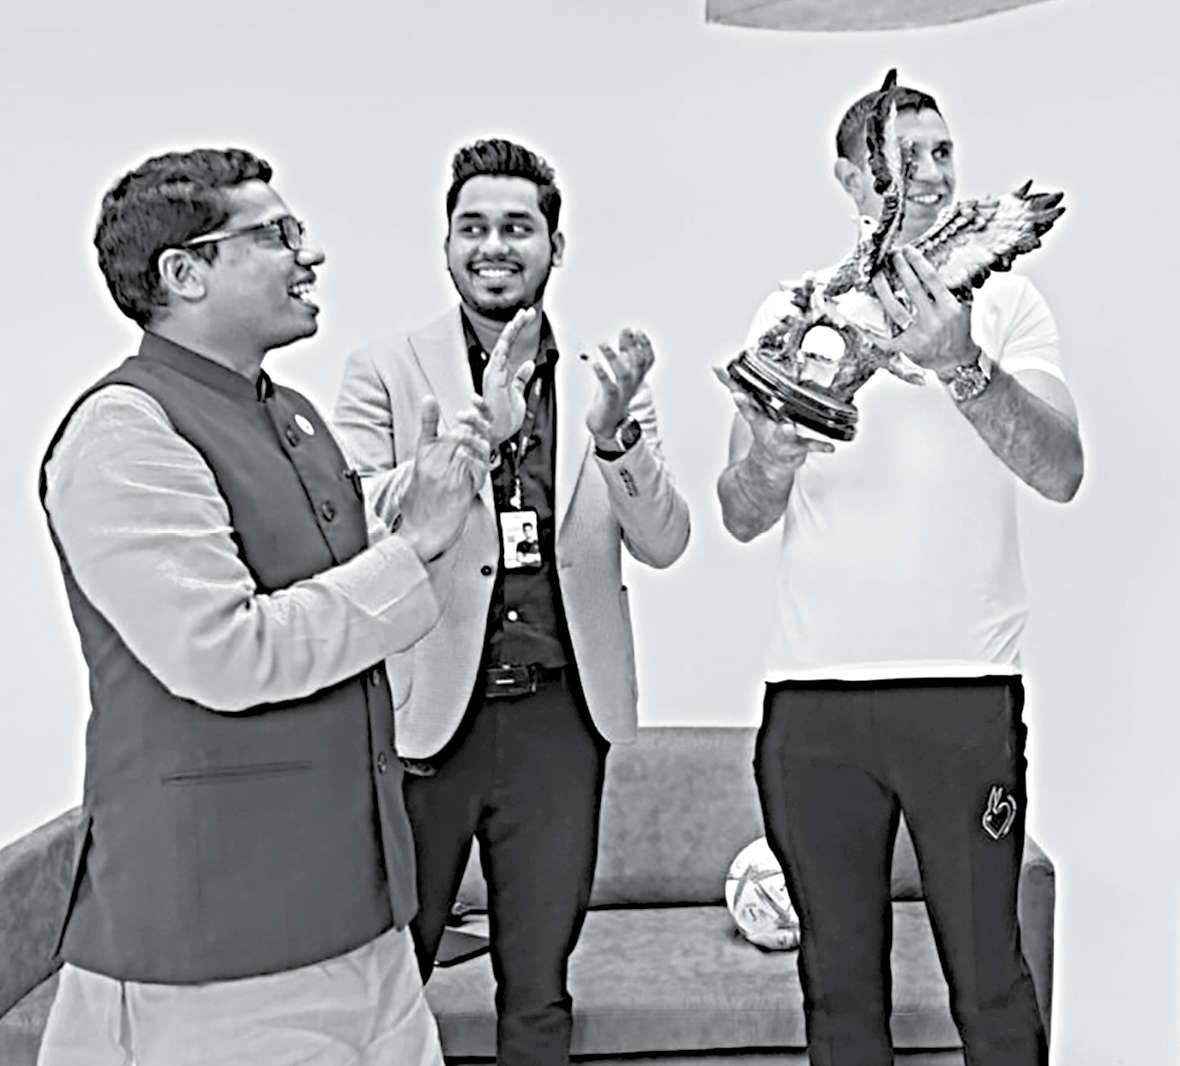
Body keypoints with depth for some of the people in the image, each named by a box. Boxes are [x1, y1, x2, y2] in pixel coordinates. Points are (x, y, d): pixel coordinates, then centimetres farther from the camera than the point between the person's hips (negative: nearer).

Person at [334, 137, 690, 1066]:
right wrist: (476, 430, -26)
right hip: (428, 716, -1)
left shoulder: (606, 380, 4)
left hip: (559, 719, 2)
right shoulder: (385, 371, -2)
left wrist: (613, 434, -22)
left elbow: (664, 544, -3)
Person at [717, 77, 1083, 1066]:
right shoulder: (792, 310, 10)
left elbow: (1061, 473, -9)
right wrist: (772, 458, -15)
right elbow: (741, 517, 7)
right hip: (811, 691, 2)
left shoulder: (1004, 300, 5)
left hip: (966, 686, -1)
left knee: (989, 981, 5)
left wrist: (961, 364, -24)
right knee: (838, 977, 12)